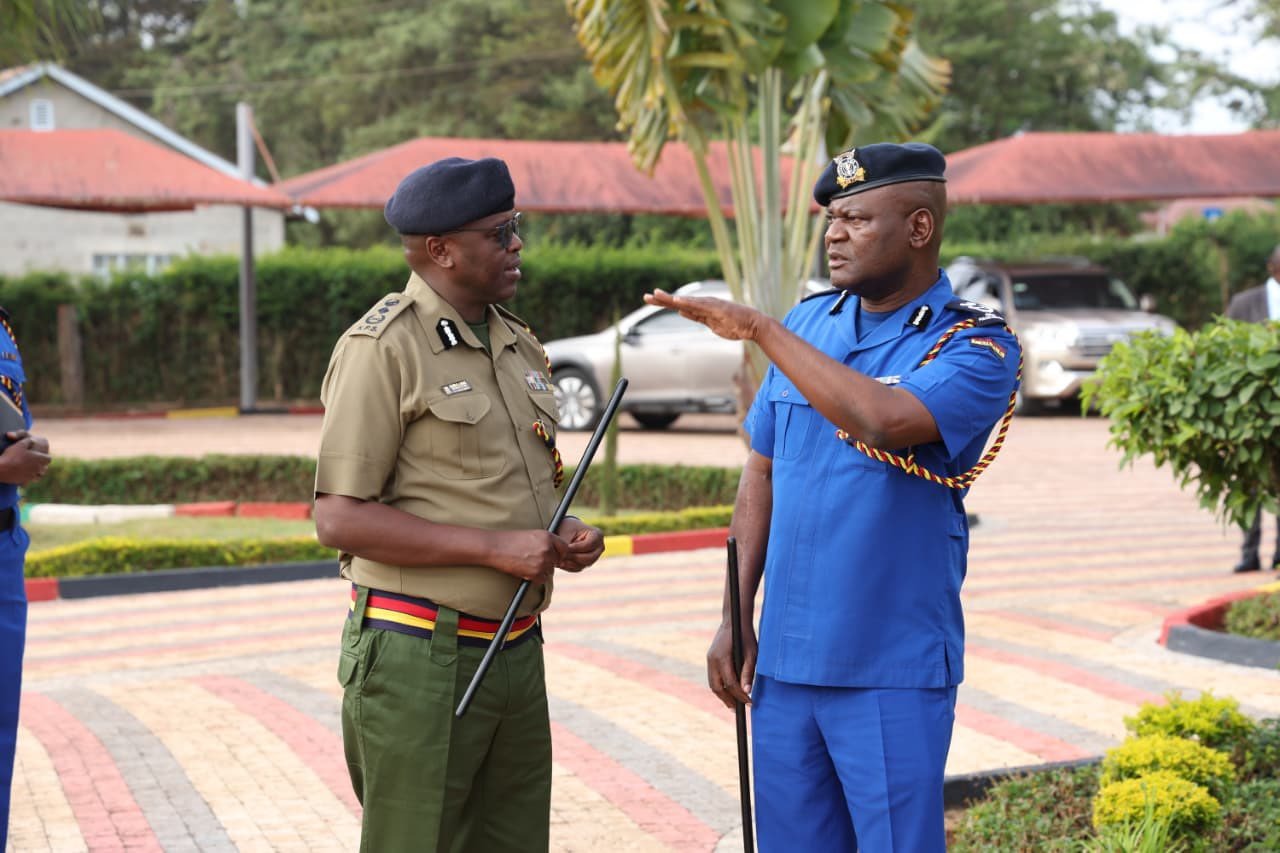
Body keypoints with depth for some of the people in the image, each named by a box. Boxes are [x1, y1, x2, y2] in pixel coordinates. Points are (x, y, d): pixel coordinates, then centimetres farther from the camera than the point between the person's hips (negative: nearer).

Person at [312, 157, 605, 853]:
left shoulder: (517, 344, 13)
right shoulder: (383, 347, -11)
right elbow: (339, 518, -17)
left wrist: (563, 532, 3)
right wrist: (496, 547, -20)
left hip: (517, 655, 8)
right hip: (420, 660, -7)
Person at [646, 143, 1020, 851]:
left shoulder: (977, 347, -9)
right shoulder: (809, 324, 8)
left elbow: (883, 421, -29)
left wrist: (761, 330, -23)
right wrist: (735, 621, 8)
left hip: (892, 673, -5)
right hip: (784, 659, 5)